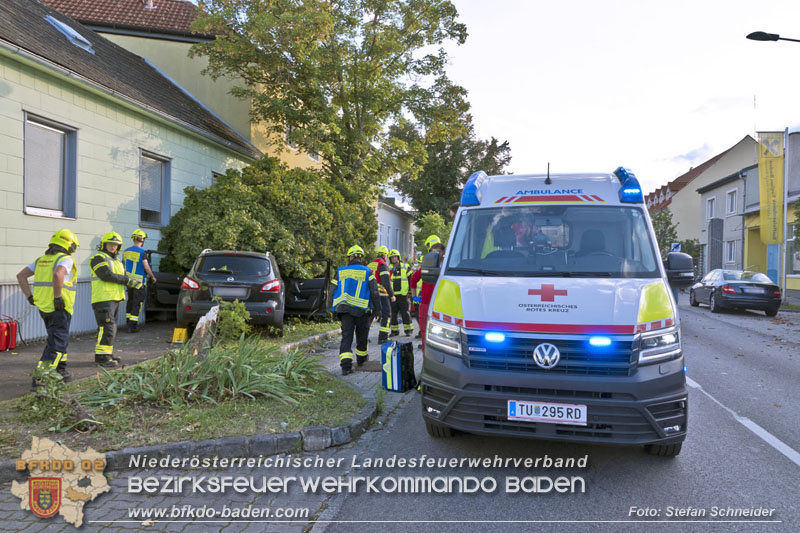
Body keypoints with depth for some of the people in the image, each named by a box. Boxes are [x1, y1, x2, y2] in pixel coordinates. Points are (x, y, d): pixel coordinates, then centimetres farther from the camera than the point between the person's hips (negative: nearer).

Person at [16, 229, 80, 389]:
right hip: (59, 308, -8)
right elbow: (58, 275, -31)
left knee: (59, 339, 23)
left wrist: (29, 296, 13)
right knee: (56, 344, -5)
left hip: (43, 307, 8)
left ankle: (60, 371, 31)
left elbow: (21, 276, 13)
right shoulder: (66, 259, -10)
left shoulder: (41, 260, 15)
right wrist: (58, 297, -23)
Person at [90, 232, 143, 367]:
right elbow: (107, 275, -20)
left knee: (109, 328, 13)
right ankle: (101, 357, -10)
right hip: (103, 299, -9)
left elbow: (123, 277, 14)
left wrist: (133, 283, -6)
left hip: (114, 299, 9)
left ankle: (107, 354, 19)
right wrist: (128, 280, -17)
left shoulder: (115, 260, 21)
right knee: (107, 328, -13)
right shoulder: (98, 258, -6)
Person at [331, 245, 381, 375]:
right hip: (362, 311, -1)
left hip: (344, 309, 2)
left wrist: (333, 310, 14)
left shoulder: (340, 272, 8)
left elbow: (333, 292, 8)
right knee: (362, 337, 17)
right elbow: (374, 292, -4)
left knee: (346, 337, 0)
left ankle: (346, 365, -13)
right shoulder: (367, 272, 1)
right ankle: (361, 359, 35)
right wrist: (377, 308, 2)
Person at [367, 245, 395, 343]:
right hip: (381, 294, -7)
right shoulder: (382, 265, -9)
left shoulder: (369, 265, 16)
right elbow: (386, 282, -16)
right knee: (386, 315, 0)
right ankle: (383, 337, -5)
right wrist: (392, 295, -11)